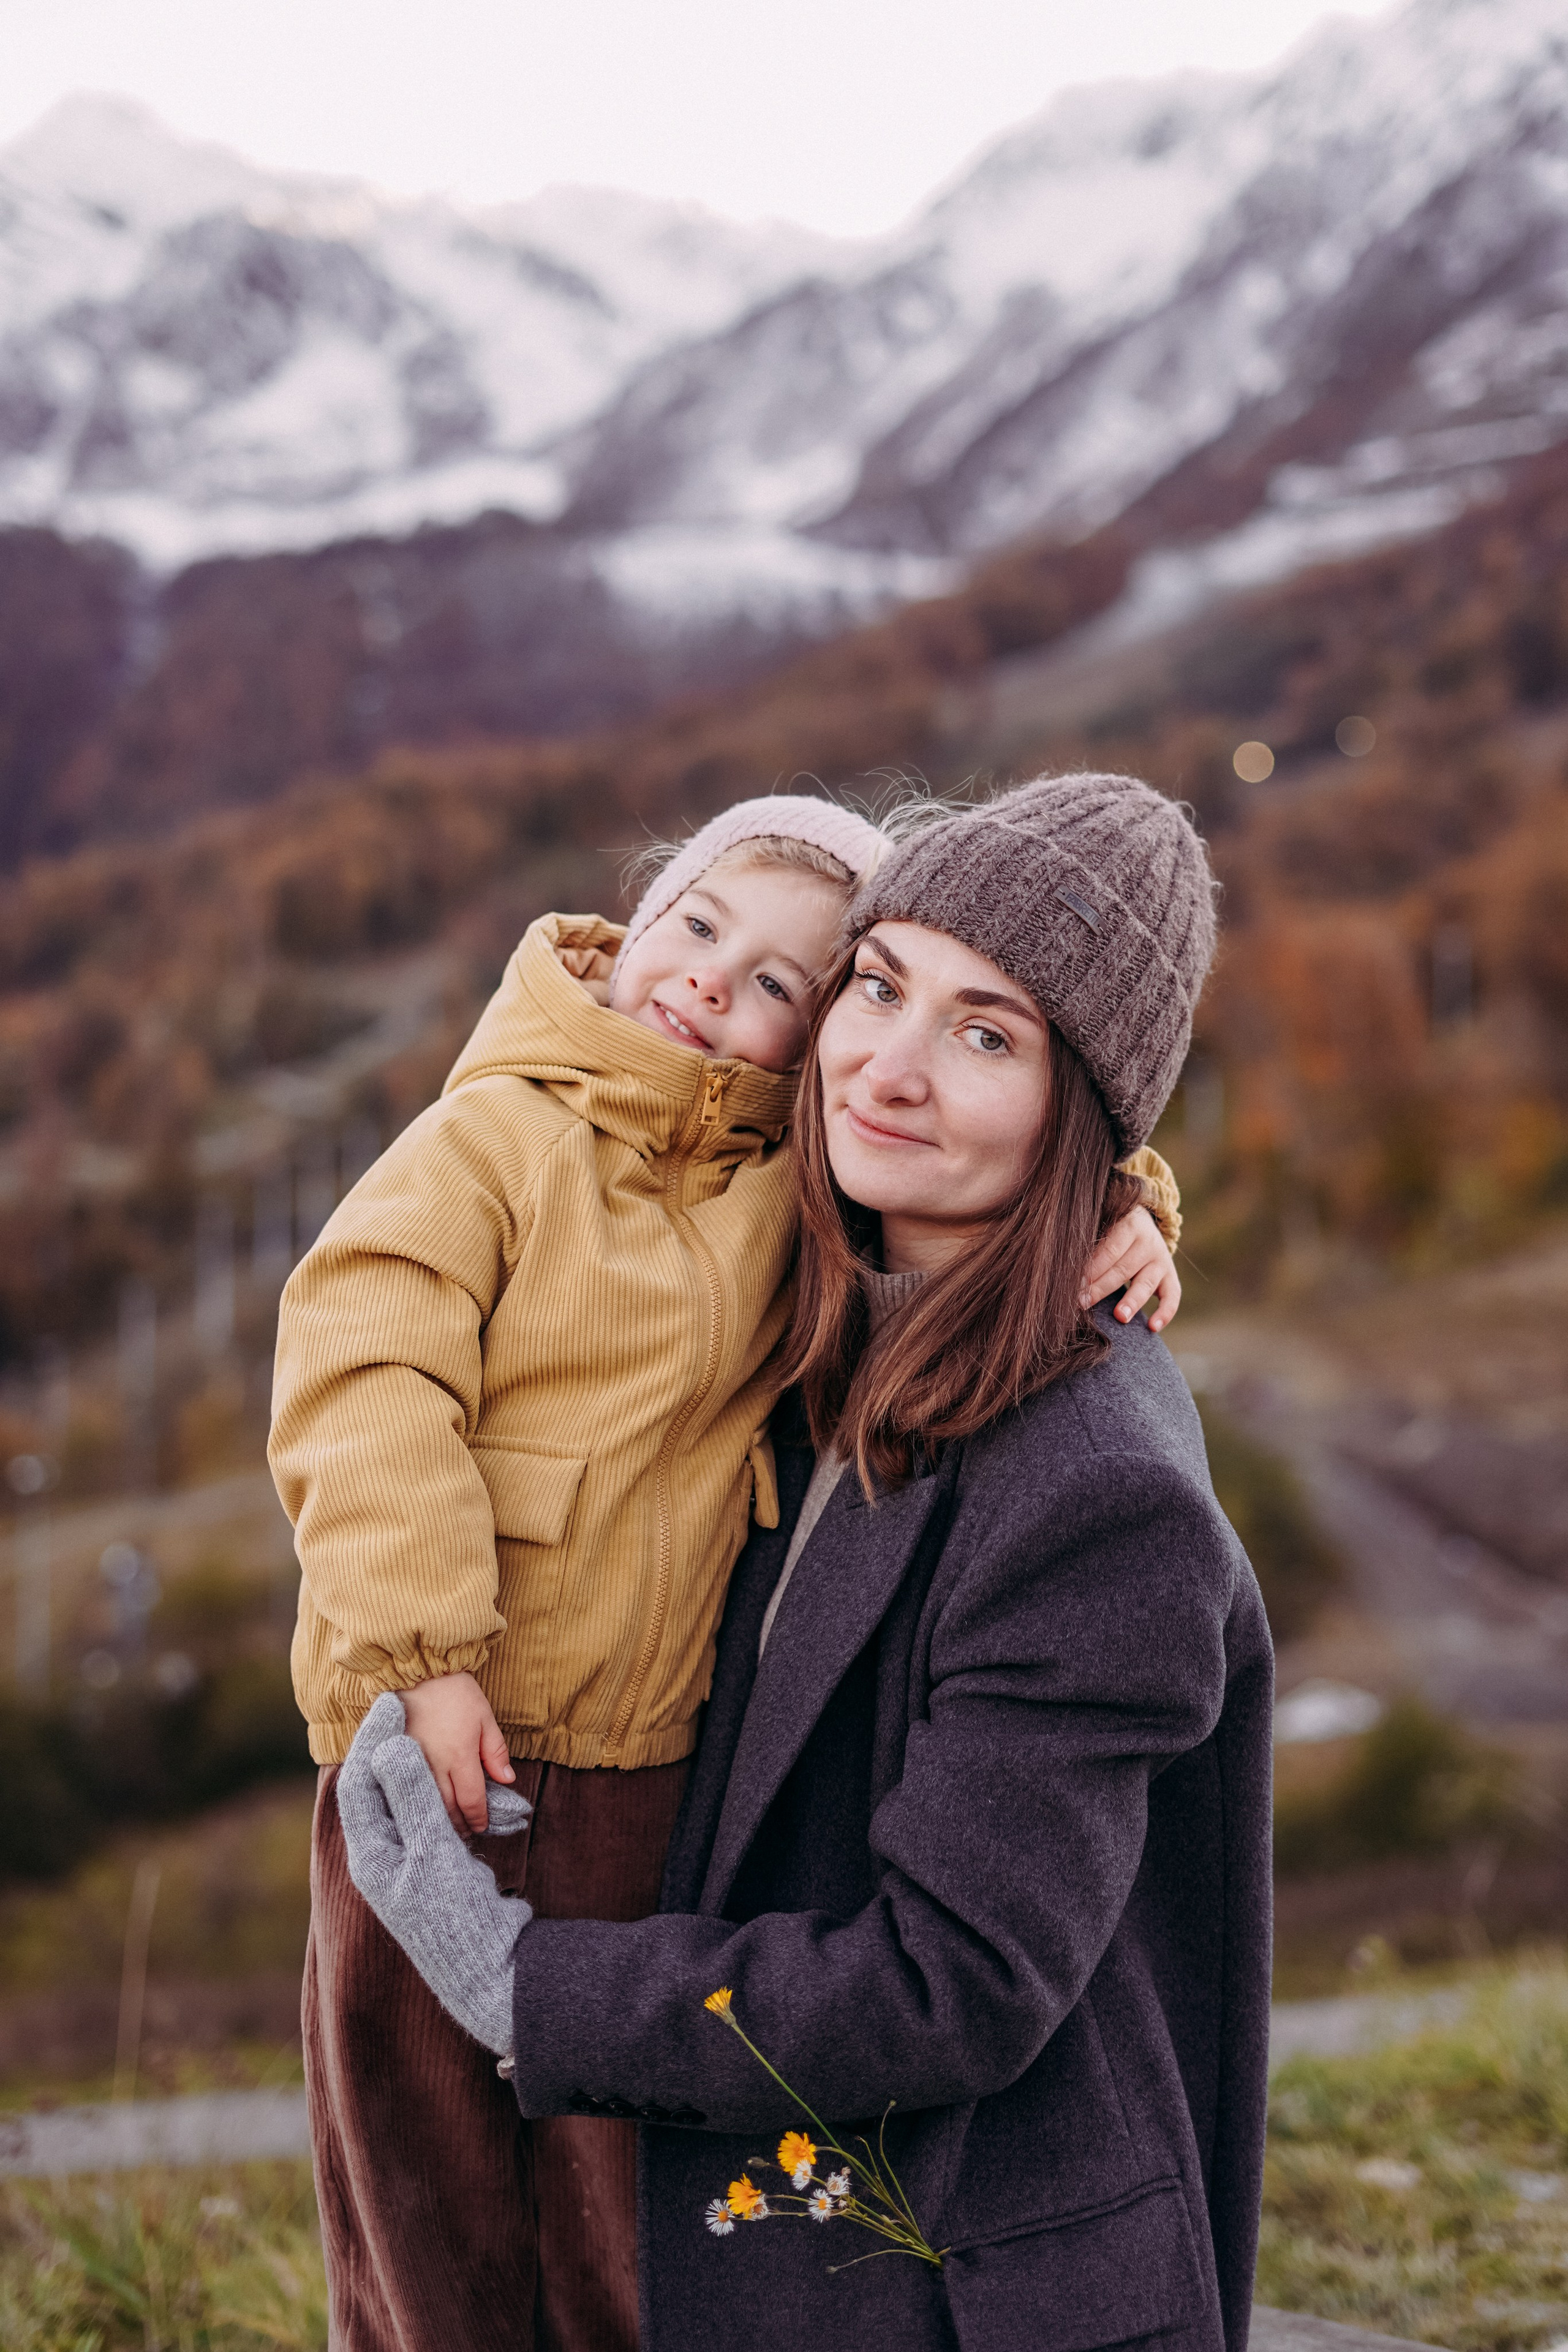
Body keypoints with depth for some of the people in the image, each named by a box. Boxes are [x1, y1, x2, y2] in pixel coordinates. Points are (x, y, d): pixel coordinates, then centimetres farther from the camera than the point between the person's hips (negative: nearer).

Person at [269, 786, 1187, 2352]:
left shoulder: (802, 1182, 2)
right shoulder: (489, 1140, -8)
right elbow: (361, 1385, -15)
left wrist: (1106, 1203, -13)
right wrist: (424, 1653, -22)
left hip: (659, 1764, 3)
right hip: (442, 1748, -2)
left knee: (622, 2187, 15)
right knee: (424, 2154, 11)